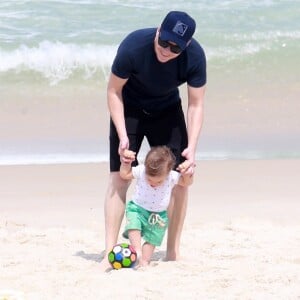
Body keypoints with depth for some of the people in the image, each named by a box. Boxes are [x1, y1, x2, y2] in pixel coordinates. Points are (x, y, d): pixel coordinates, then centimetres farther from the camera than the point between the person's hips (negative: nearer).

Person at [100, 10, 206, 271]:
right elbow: (114, 91, -19)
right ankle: (110, 254, -11)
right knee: (119, 178, -13)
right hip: (129, 110, -2)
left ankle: (173, 253, 7)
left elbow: (196, 104, -16)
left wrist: (191, 148, -26)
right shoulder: (133, 46, -34)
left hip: (167, 110, 2)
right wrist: (122, 137, -25)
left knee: (180, 179, -5)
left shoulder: (195, 55, -27)